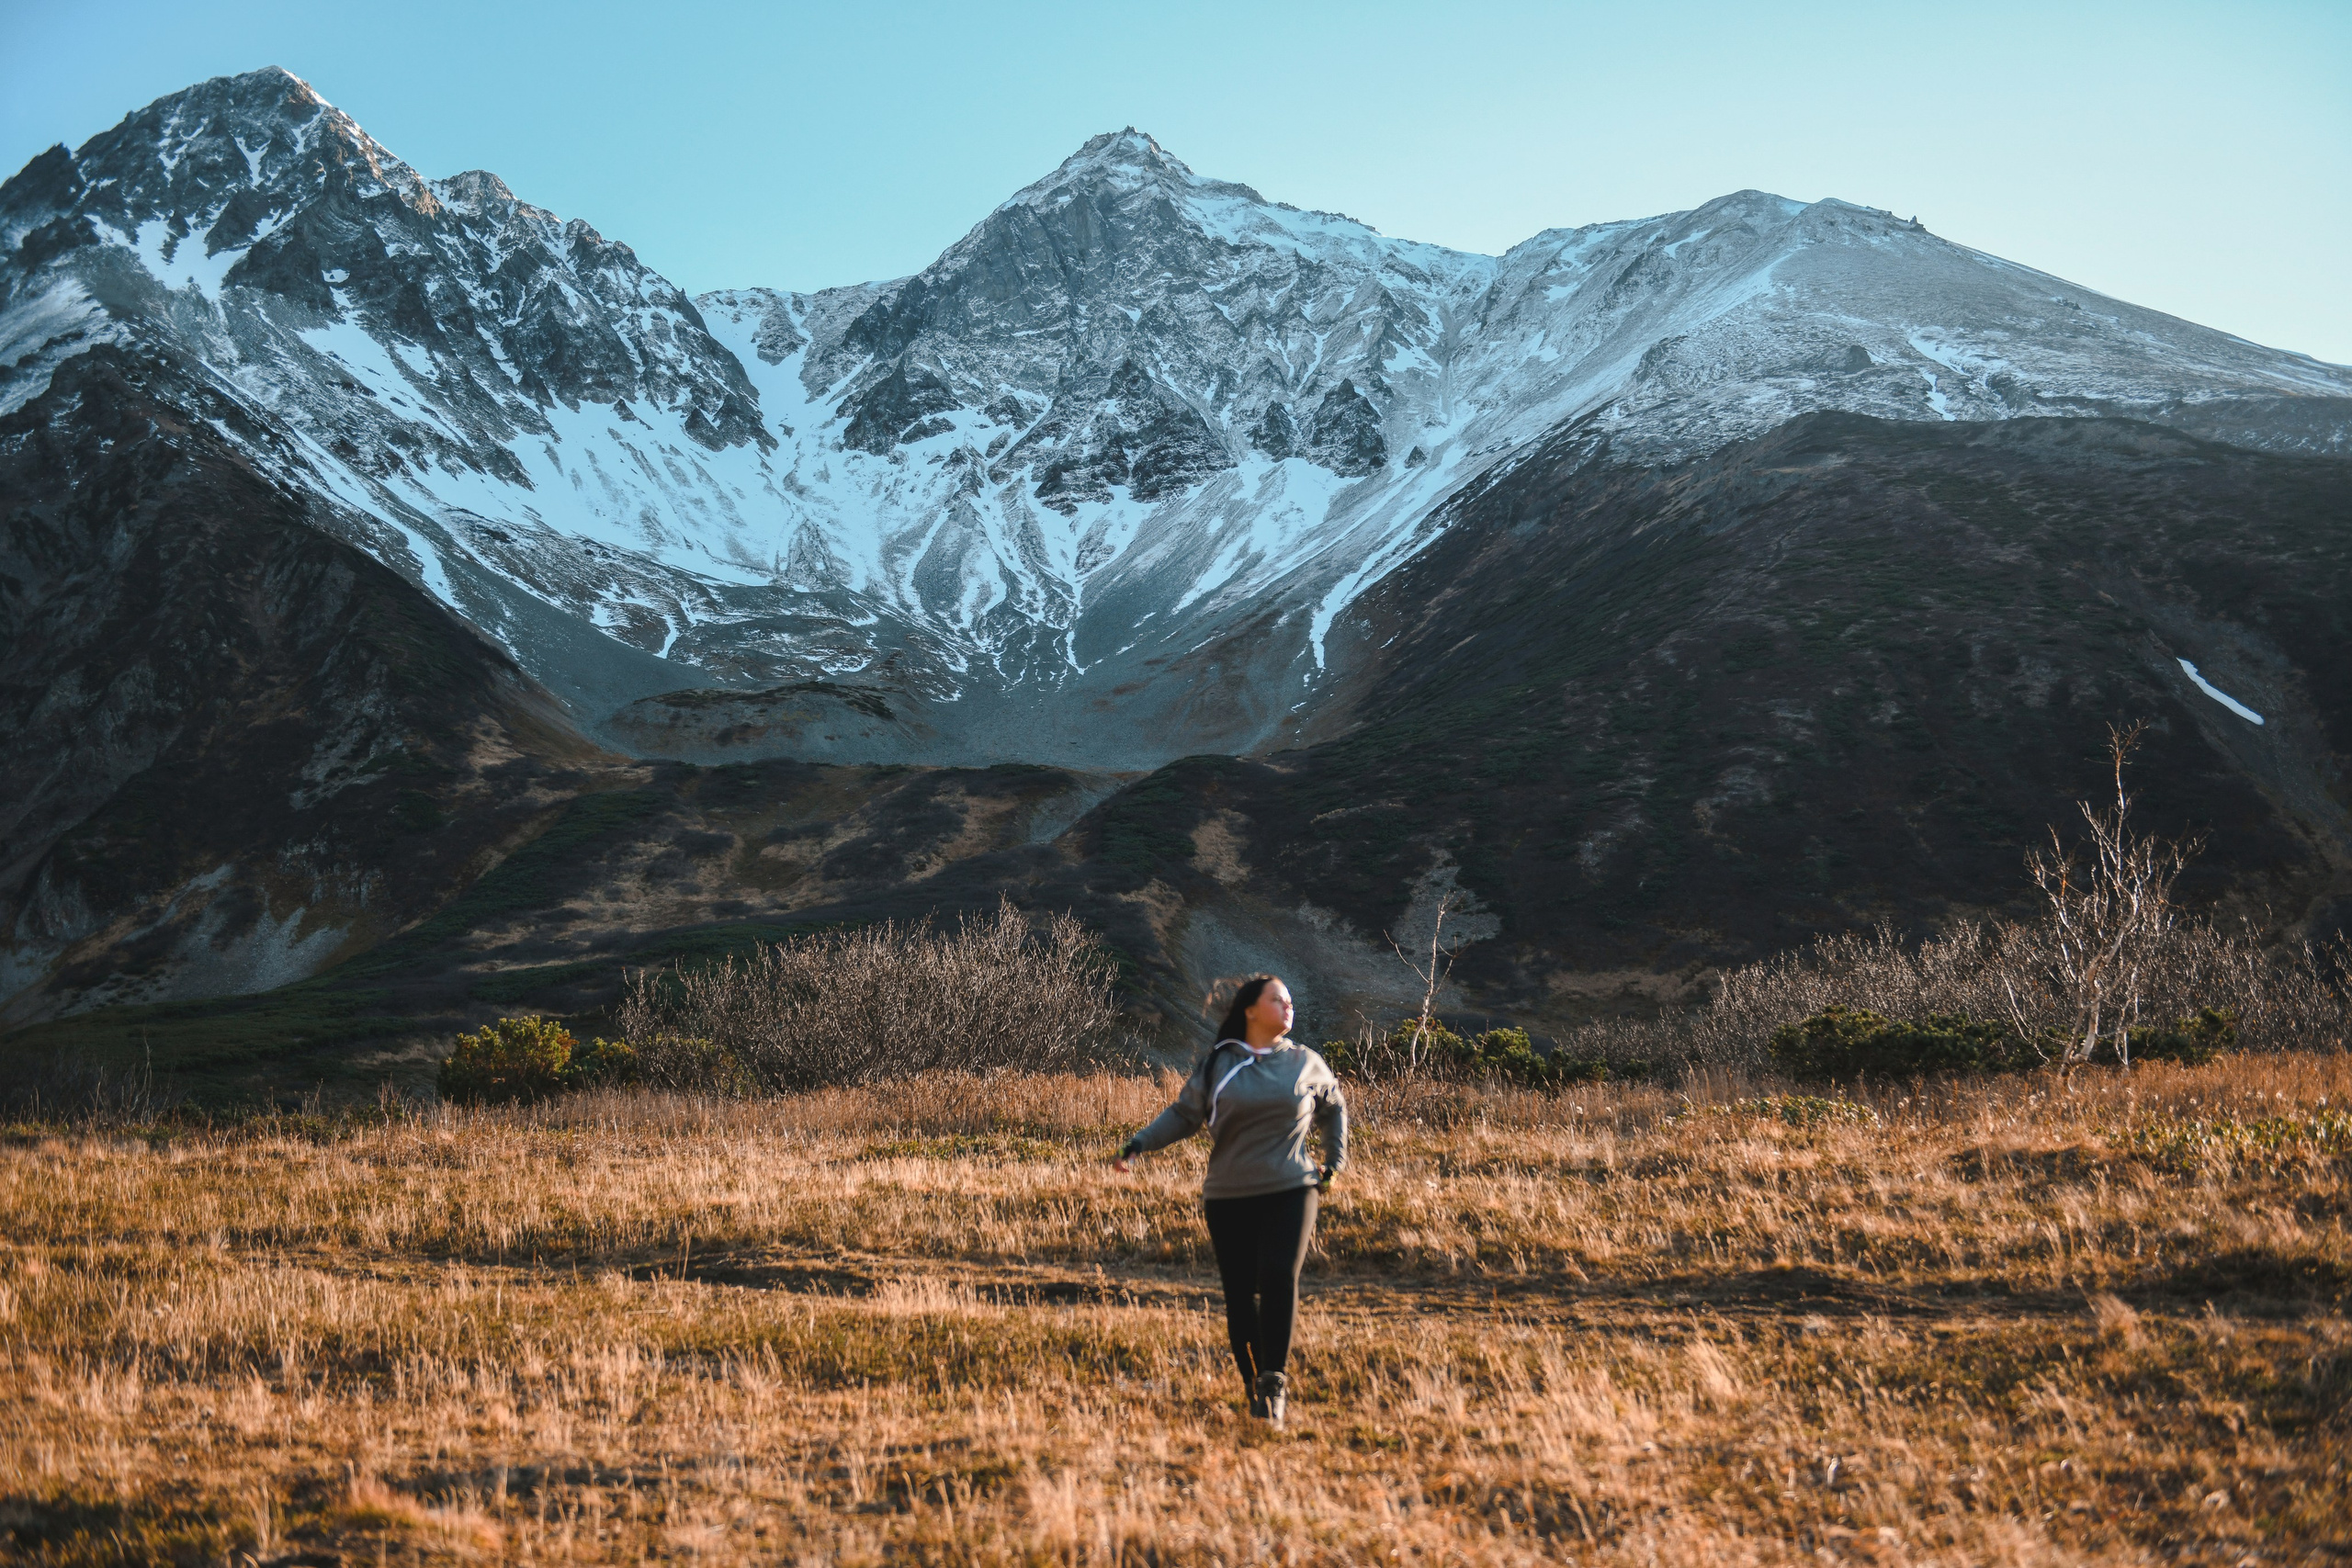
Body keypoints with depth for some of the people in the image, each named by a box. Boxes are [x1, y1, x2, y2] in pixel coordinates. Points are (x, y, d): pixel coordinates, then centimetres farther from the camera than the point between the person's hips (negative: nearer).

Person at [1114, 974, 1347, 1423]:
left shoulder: (1306, 1062, 8)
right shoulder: (1216, 1065, 4)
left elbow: (1334, 1107, 25)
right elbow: (1183, 1114, 4)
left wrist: (1334, 1162, 17)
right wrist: (1139, 1144, -9)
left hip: (1290, 1190, 0)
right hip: (1229, 1198, 0)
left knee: (1279, 1277, -20)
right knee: (1241, 1294, 2)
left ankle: (1275, 1379, -11)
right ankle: (1255, 1389, 16)